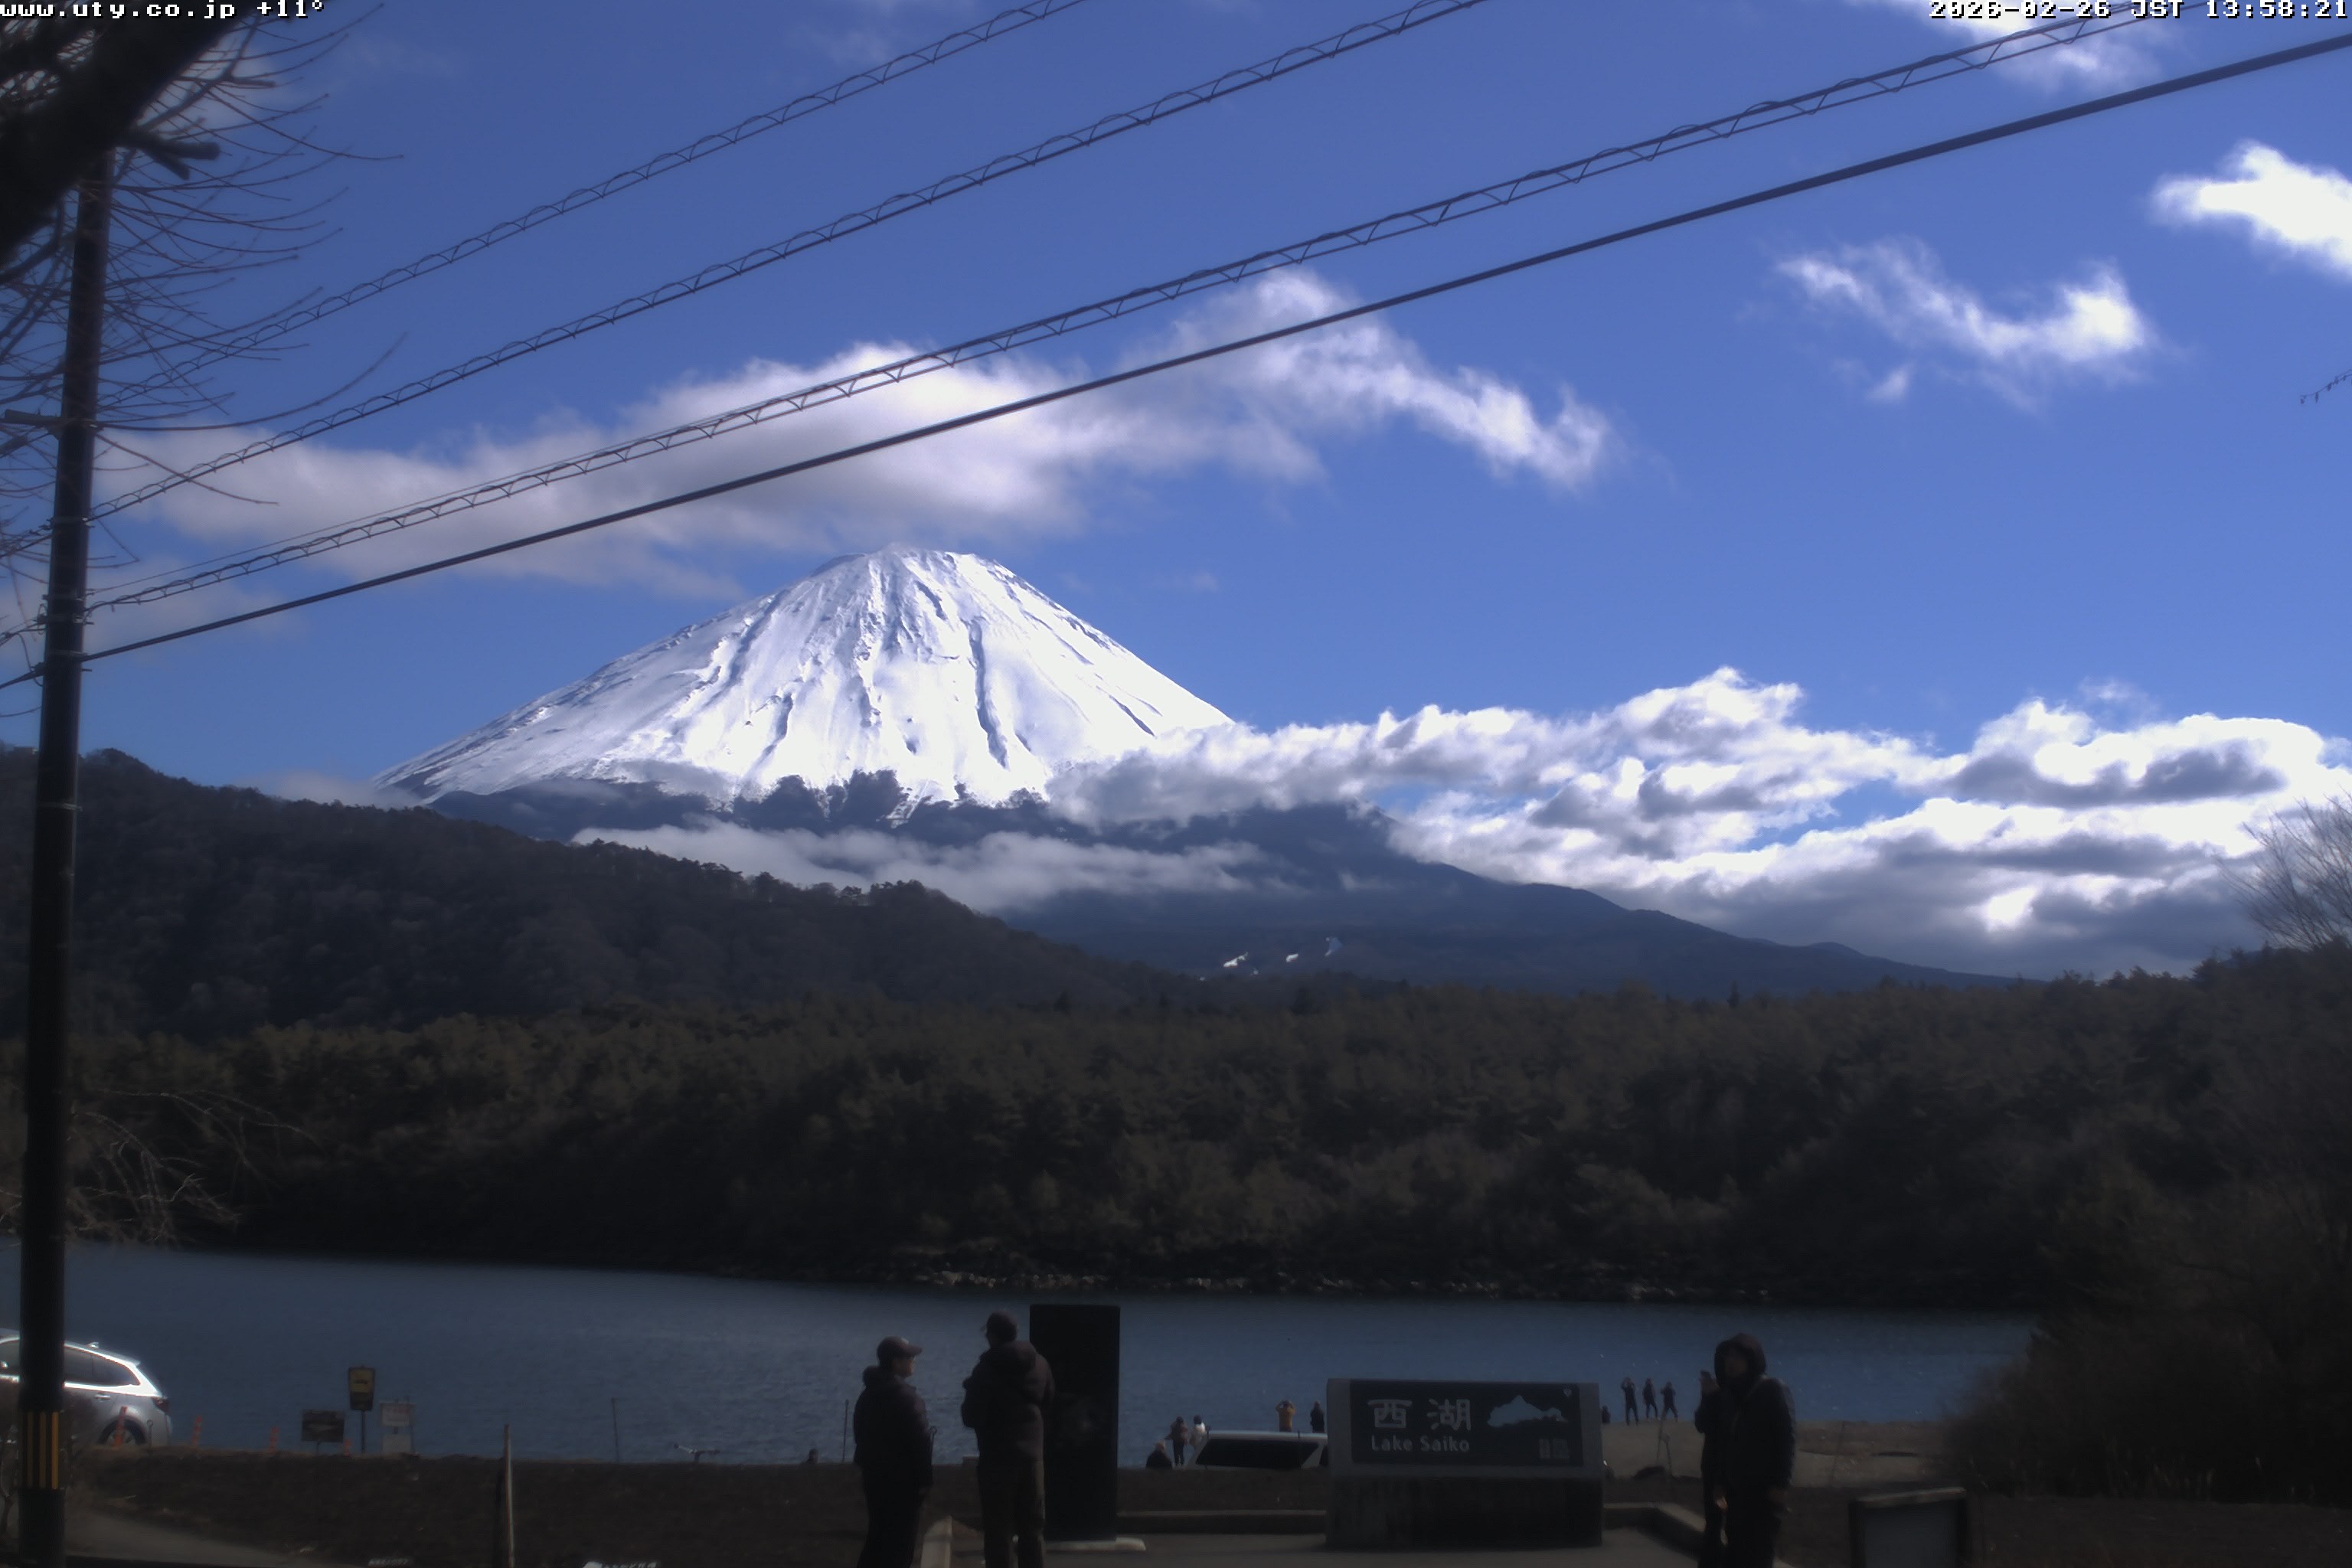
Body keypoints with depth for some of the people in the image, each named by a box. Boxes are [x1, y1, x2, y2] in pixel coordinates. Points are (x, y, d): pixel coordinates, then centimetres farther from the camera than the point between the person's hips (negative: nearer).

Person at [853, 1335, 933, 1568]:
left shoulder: (868, 1395, 9)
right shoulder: (907, 1398, -19)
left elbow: (861, 1433, 18)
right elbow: (920, 1442, -19)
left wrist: (863, 1465, 25)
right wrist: (924, 1479, -13)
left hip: (875, 1475, 8)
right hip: (902, 1479, -8)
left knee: (877, 1535, 17)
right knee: (901, 1539, -3)